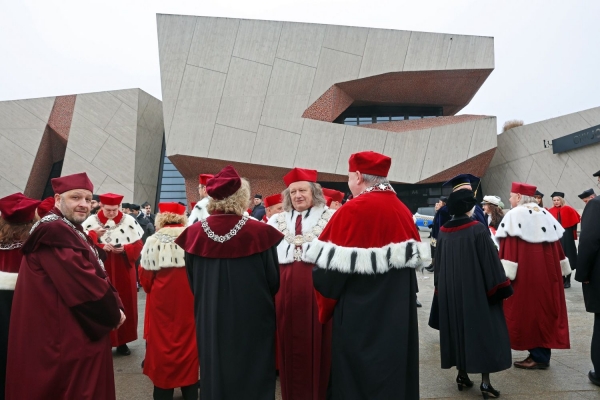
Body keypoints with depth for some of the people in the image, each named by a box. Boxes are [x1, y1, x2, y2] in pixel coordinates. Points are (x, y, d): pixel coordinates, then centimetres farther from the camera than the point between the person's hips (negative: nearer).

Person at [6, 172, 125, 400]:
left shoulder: (72, 232, 14)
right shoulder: (54, 232, -20)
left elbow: (95, 274, 12)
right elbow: (84, 282, -25)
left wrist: (114, 307, -4)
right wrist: (114, 313, -12)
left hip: (78, 333, 10)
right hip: (67, 337, -10)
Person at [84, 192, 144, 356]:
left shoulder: (129, 221, -1)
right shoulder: (92, 222, -2)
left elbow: (138, 245, -1)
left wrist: (124, 249, -17)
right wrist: (101, 247, -21)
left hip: (123, 271, 1)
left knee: (124, 304, 7)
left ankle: (122, 341, 20)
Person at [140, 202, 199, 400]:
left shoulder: (153, 241, -4)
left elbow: (145, 277, -2)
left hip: (162, 299, -1)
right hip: (189, 298, 1)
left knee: (163, 339, 11)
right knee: (188, 338, 13)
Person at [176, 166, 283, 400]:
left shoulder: (194, 234, -7)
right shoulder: (259, 232, -16)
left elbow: (191, 281, 5)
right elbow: (274, 280, -7)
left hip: (210, 317, 3)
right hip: (251, 318, -3)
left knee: (214, 375, 19)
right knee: (252, 377, 13)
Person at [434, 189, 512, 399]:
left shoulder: (443, 232, 1)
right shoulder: (478, 230, -13)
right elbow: (490, 262, -13)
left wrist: (441, 287, 20)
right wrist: (498, 288, -5)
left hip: (451, 291, 5)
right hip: (476, 289, -5)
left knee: (458, 329, 14)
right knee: (483, 330, 4)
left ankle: (462, 375, 20)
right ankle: (485, 382, 5)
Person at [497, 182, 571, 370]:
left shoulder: (514, 215, -10)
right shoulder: (546, 214, 12)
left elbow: (510, 246, -17)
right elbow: (557, 243, 15)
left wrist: (506, 273, -19)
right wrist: (562, 269, 20)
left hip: (525, 273, -7)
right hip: (547, 272, 7)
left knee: (526, 311, 2)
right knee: (544, 309, 13)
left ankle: (538, 356, 6)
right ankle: (542, 353, 20)